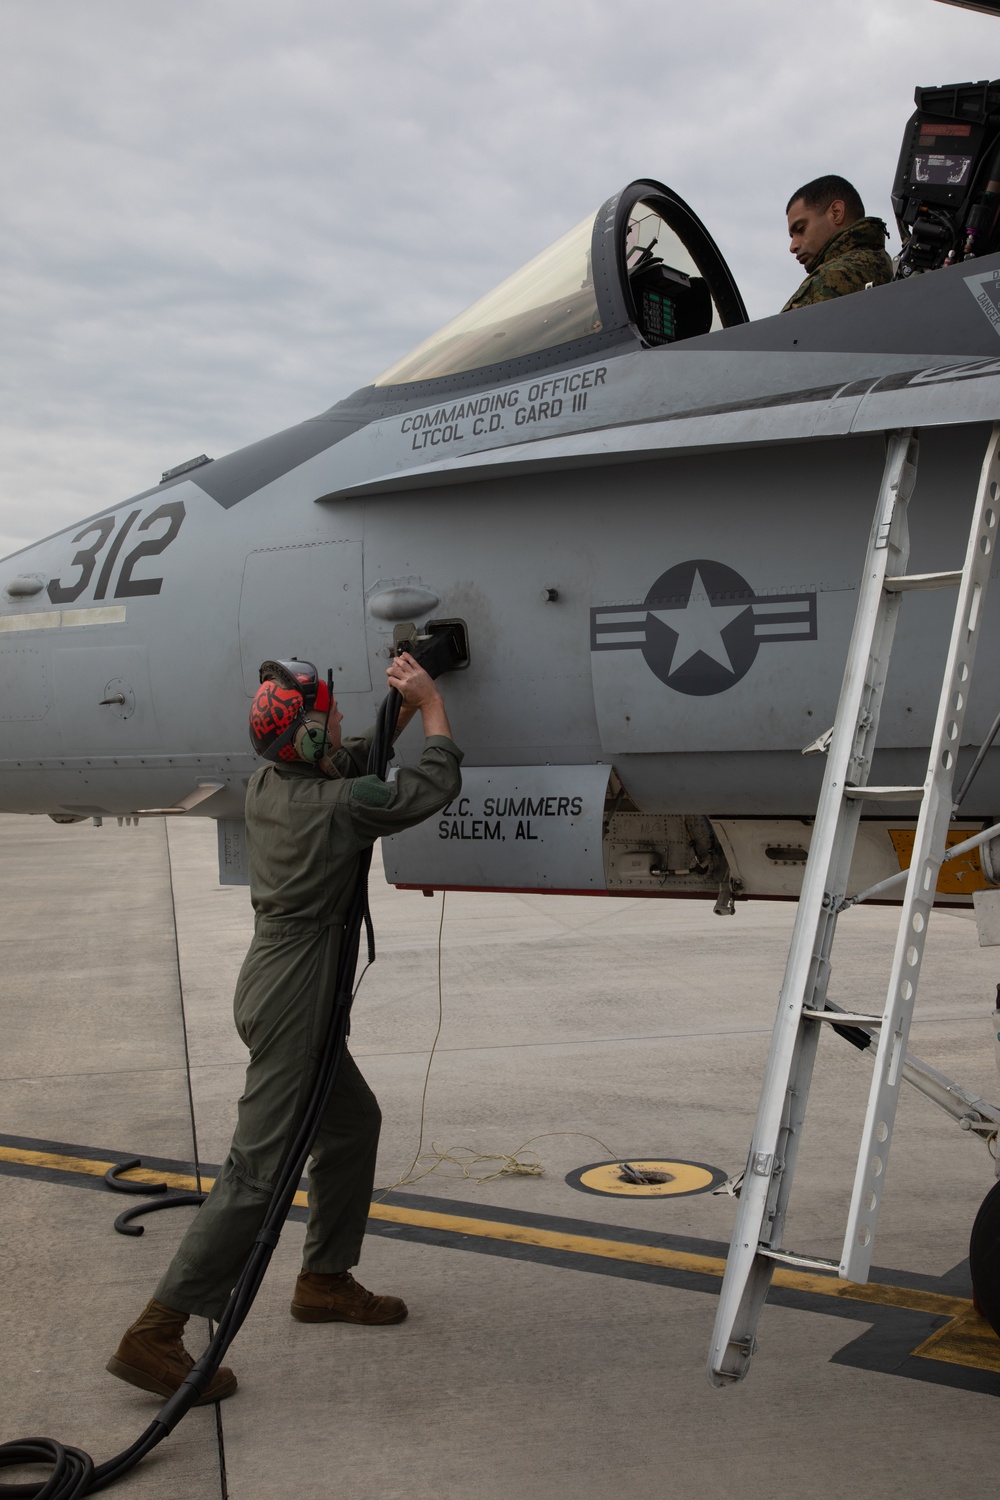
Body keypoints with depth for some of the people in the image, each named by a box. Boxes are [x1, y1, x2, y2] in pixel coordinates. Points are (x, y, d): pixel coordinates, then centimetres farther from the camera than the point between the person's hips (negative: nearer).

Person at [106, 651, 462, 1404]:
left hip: (276, 983, 10)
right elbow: (437, 784, -6)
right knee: (259, 1167, -7)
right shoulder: (338, 805, -19)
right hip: (292, 995, -10)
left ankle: (325, 1280, 33)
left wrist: (403, 704, 17)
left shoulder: (267, 784, 4)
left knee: (354, 1120, 22)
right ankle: (155, 1335, -5)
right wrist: (430, 700, 5)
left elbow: (356, 760, 24)